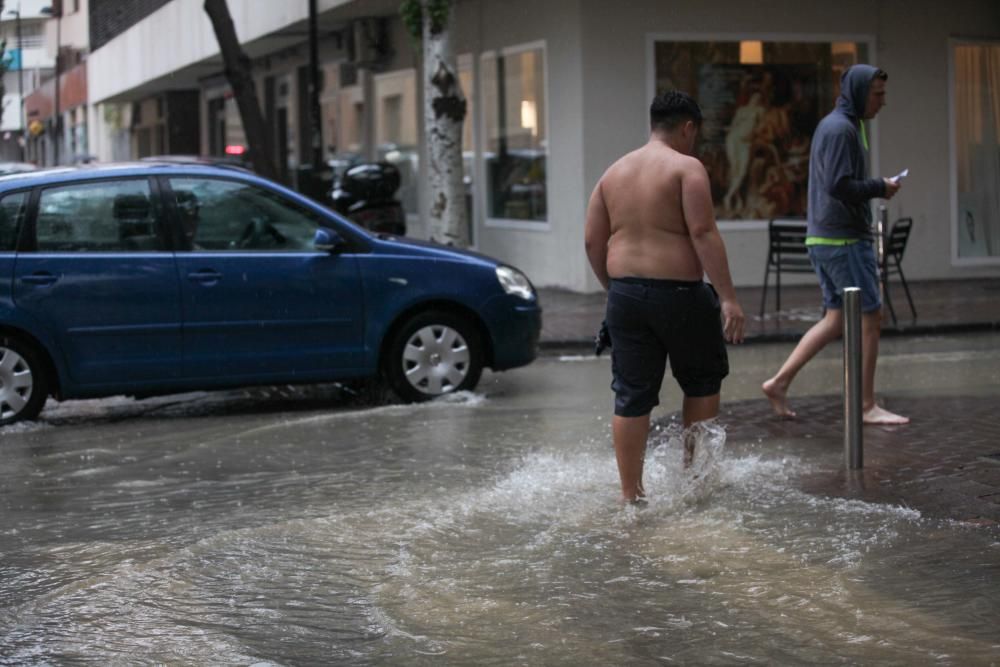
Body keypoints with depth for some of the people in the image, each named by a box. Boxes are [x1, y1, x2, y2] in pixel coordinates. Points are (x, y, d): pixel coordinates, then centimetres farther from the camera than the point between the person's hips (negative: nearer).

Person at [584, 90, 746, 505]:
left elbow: (593, 241, 11)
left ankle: (631, 493, 8)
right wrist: (727, 296, -17)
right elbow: (703, 233, -16)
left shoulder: (614, 172, 12)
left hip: (626, 295, 5)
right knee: (702, 380, 18)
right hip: (678, 292, -5)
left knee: (631, 397, 7)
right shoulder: (687, 168, -6)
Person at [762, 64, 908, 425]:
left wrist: (875, 189, 10)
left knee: (835, 319, 11)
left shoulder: (832, 125, 18)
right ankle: (867, 406, 2)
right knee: (870, 317, -4)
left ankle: (779, 382, 9)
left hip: (824, 238, 10)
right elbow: (840, 186, -24)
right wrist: (880, 187, -10)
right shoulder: (841, 128, -15)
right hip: (843, 240, -10)